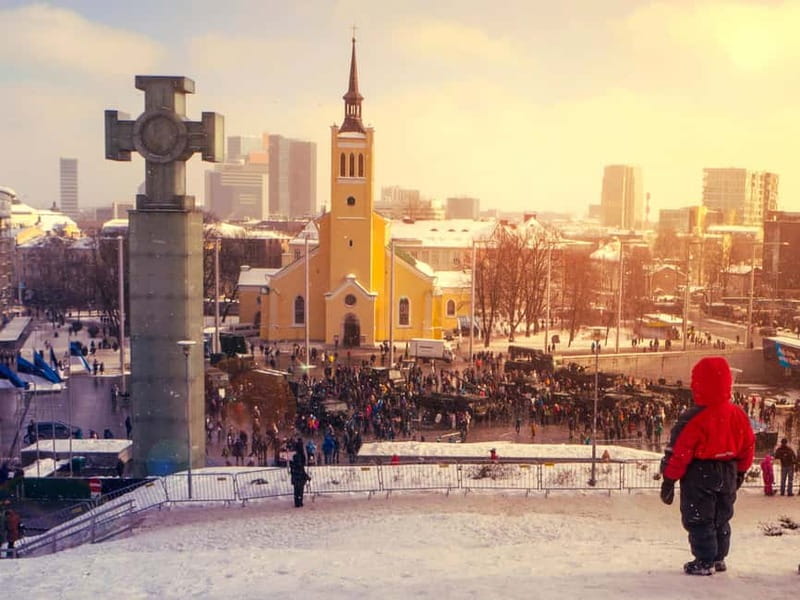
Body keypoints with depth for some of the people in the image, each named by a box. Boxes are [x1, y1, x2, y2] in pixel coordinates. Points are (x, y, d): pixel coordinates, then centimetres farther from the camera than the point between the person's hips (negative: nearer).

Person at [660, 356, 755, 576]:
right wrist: (740, 472, 23)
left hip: (699, 475, -6)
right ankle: (719, 557, 29)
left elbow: (678, 451, -18)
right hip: (727, 473, 6)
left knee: (698, 519, 4)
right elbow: (748, 445, 9)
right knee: (721, 518, 19)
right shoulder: (738, 415, -2)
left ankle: (704, 561, 5)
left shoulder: (693, 418, -20)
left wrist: (669, 479, -9)